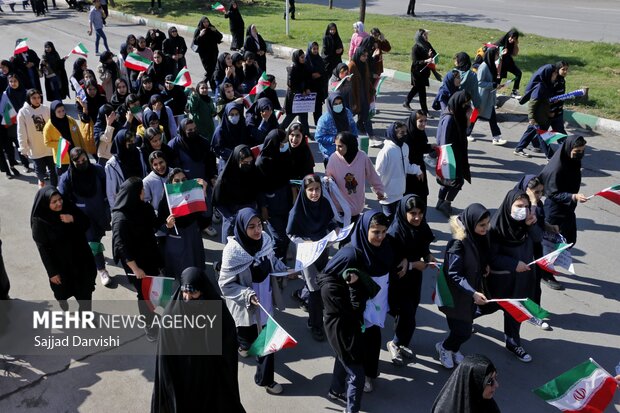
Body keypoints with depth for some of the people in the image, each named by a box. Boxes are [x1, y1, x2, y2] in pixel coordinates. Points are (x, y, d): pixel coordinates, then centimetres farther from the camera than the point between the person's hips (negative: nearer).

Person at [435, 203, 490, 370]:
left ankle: (454, 349, 43)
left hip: (473, 289, 7)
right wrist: (473, 293, -32)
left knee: (467, 323, 18)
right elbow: (454, 275, -25)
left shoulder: (480, 236, -5)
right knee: (463, 331, -1)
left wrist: (485, 266, -4)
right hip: (456, 295, -7)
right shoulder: (458, 243, -28)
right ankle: (444, 347, 28)